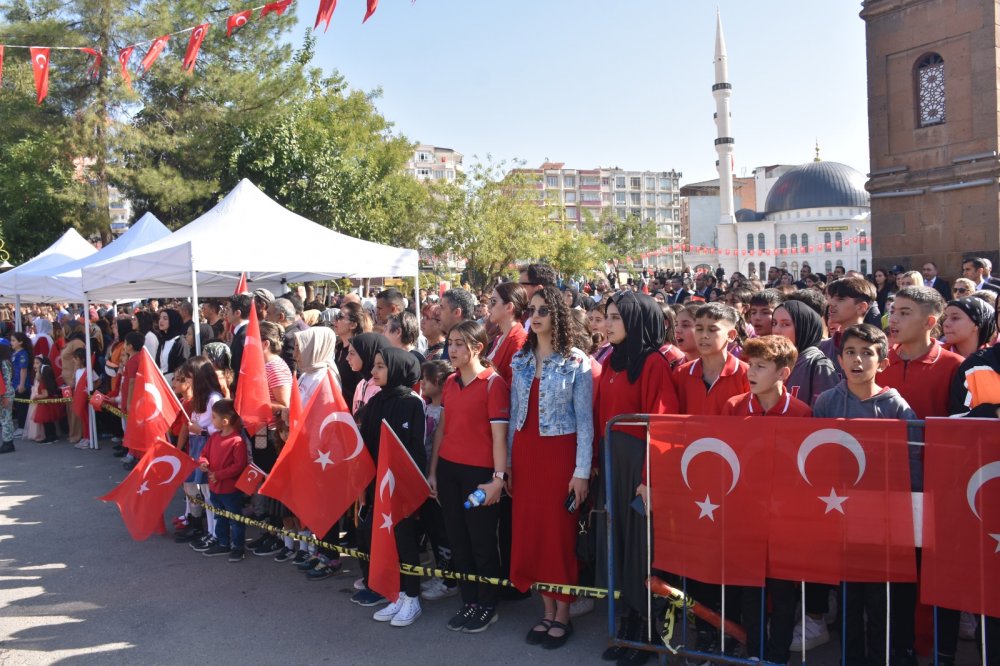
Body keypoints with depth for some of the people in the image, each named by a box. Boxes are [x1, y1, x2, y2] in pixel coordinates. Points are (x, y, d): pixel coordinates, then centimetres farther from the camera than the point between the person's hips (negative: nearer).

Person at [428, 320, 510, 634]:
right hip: (448, 470, 6)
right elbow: (442, 428, 14)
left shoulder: (493, 383, -9)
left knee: (482, 541, 4)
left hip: (479, 473, -6)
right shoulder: (450, 382, 10)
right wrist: (433, 470, 12)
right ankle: (469, 602, 26)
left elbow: (499, 434, -12)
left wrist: (498, 478, -15)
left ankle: (488, 606, 20)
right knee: (457, 539, 12)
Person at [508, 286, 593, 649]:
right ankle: (547, 610, 22)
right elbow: (514, 414, 11)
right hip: (525, 453, 5)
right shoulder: (519, 360, 9)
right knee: (530, 530, 7)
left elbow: (585, 420, -7)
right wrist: (508, 462, 9)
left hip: (559, 453, -5)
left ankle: (563, 614, 16)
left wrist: (582, 470, -11)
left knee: (560, 532, 2)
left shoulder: (577, 362, -5)